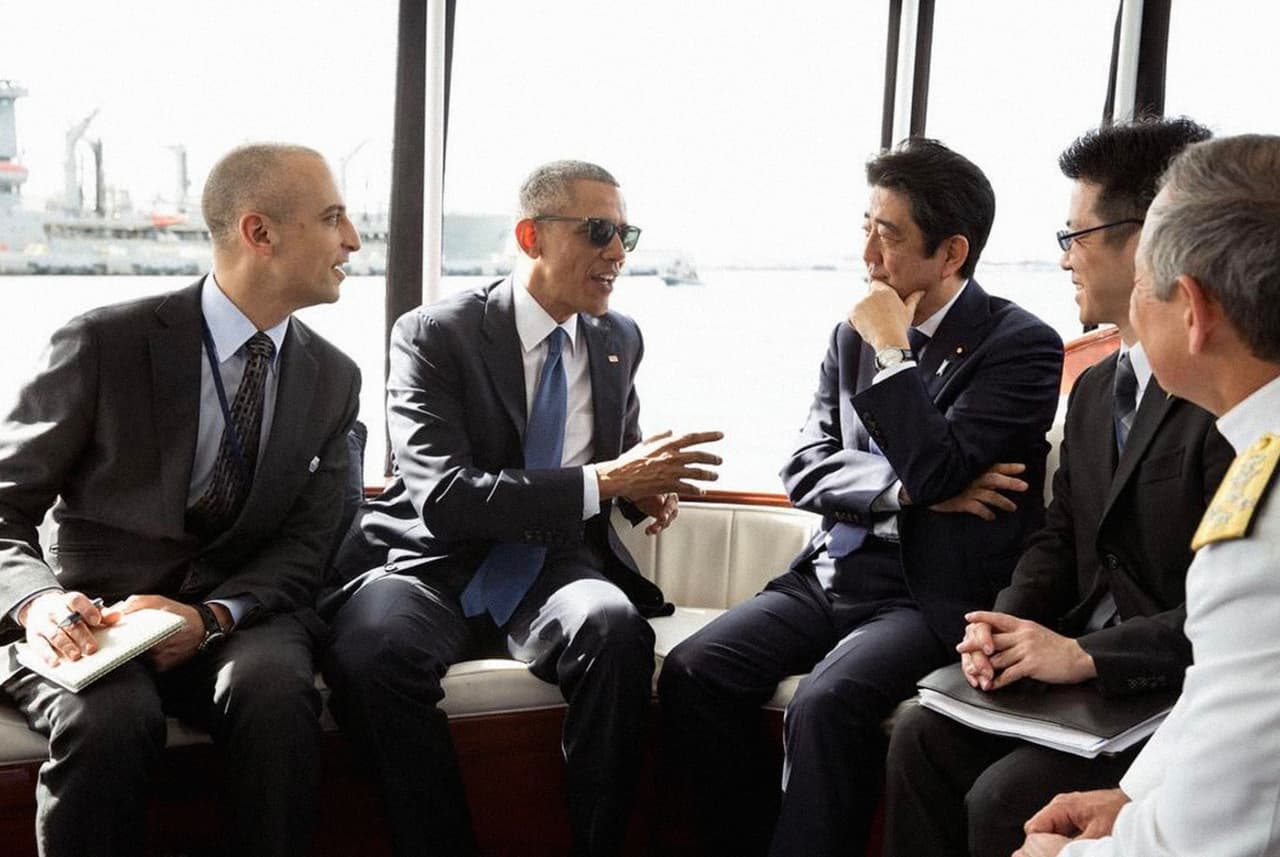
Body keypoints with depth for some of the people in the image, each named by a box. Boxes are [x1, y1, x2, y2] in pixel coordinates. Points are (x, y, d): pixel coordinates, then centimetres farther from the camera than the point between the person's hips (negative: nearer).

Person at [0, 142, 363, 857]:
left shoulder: (333, 378, 7)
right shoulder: (105, 343, -5)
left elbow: (304, 550, 3)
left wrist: (211, 617, -17)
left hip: (236, 618, 2)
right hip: (95, 618, -2)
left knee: (277, 691, -31)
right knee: (112, 718, -34)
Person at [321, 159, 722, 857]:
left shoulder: (618, 339, 10)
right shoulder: (433, 336, -7)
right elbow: (443, 499, -19)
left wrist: (645, 483, 0)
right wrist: (602, 480, -24)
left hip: (553, 571, 3)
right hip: (437, 567, -3)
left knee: (616, 628, -33)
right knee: (371, 650, -36)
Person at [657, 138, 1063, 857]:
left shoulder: (1023, 345, -5)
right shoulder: (854, 334, 12)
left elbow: (934, 470, -18)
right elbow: (806, 469, 7)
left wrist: (891, 353, -10)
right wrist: (908, 491, -8)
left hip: (933, 595, -5)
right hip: (836, 574, 6)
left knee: (827, 703, -31)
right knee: (692, 673, -14)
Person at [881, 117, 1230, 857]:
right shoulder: (1095, 387, 12)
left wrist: (1083, 653, -22)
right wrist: (1007, 625, -5)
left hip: (1182, 693, -8)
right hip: (1080, 664, 8)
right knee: (922, 739, -7)